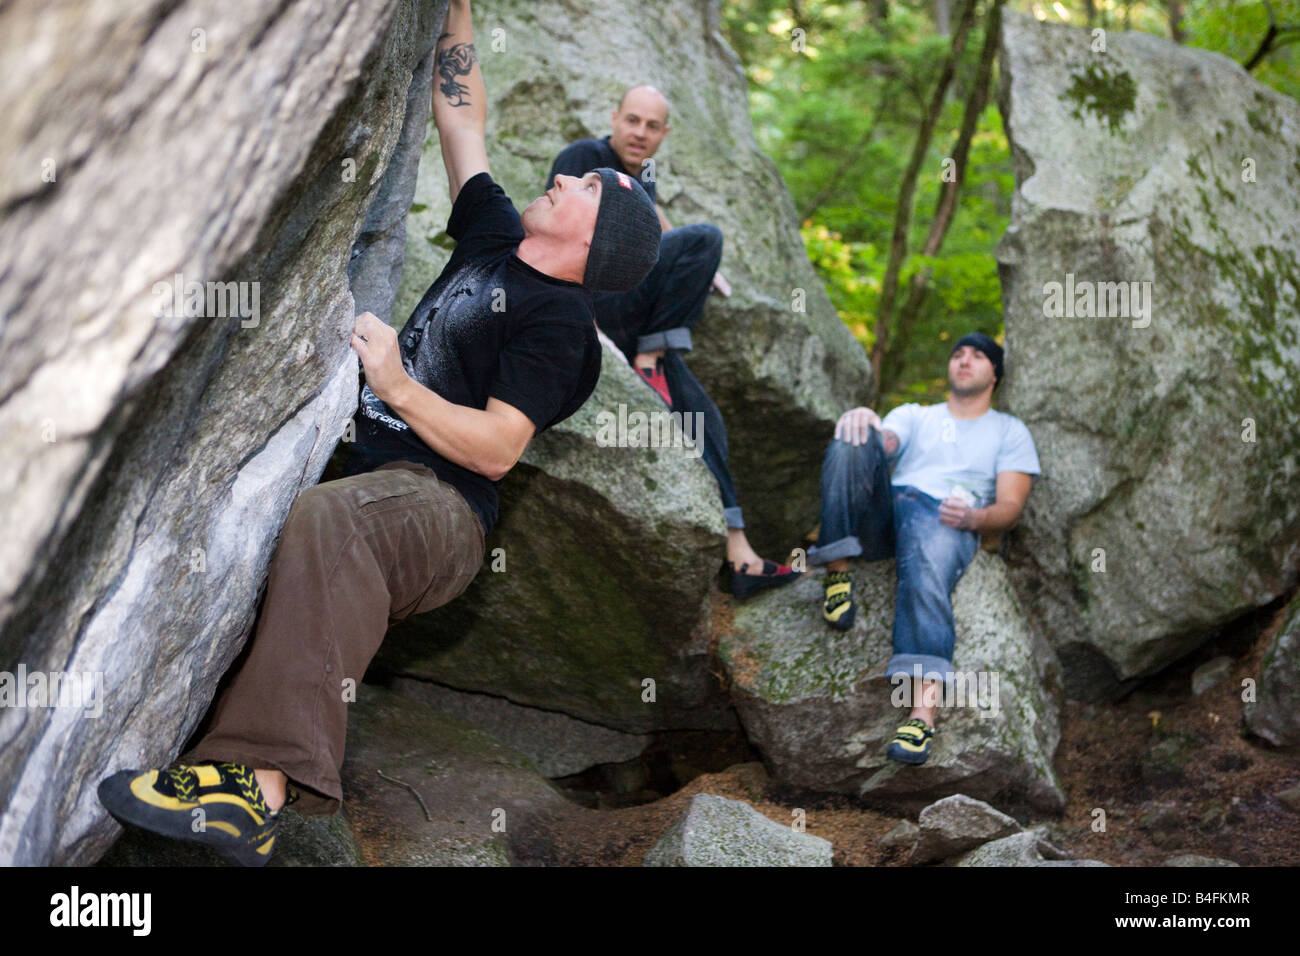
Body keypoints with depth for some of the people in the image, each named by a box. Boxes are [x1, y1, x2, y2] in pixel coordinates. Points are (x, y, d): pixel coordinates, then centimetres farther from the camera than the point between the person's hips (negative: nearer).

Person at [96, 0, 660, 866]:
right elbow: (461, 115, 25)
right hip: (376, 477, 10)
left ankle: (260, 787, -53)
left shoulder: (559, 323, -5)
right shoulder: (496, 238, 19)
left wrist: (395, 385, -16)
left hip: (440, 511, -10)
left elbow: (497, 449, -14)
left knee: (329, 519, -41)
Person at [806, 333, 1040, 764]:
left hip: (947, 518, -2)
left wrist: (972, 518, -12)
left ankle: (923, 712, -53)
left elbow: (1010, 508, 13)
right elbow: (885, 443, 7)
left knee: (927, 573, -39)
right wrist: (862, 421, -19)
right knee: (857, 436, -27)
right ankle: (837, 568, -28)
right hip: (886, 508, 3)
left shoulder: (1010, 431, 27)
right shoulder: (914, 415, 33)